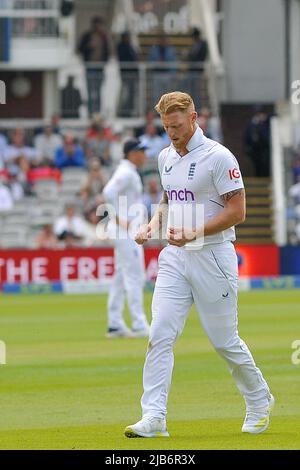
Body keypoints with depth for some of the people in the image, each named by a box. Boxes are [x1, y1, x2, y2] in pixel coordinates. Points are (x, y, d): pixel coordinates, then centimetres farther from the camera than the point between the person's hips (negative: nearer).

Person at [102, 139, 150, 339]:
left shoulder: (128, 172, 17)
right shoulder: (127, 173, -14)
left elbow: (110, 193, 23)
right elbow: (109, 193, -27)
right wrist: (120, 219, -24)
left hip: (127, 230, 10)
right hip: (127, 232, -10)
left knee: (121, 276, 10)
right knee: (135, 277, -9)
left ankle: (115, 324, 12)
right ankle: (139, 324, -9)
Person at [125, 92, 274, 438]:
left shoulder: (218, 157, -11)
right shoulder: (166, 157, 11)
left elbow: (237, 211, -13)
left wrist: (195, 233, -22)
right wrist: (153, 224, 7)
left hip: (212, 257, -6)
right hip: (175, 257, 6)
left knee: (224, 341, 4)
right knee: (160, 335, -9)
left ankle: (259, 402, 27)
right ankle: (153, 418, -12)